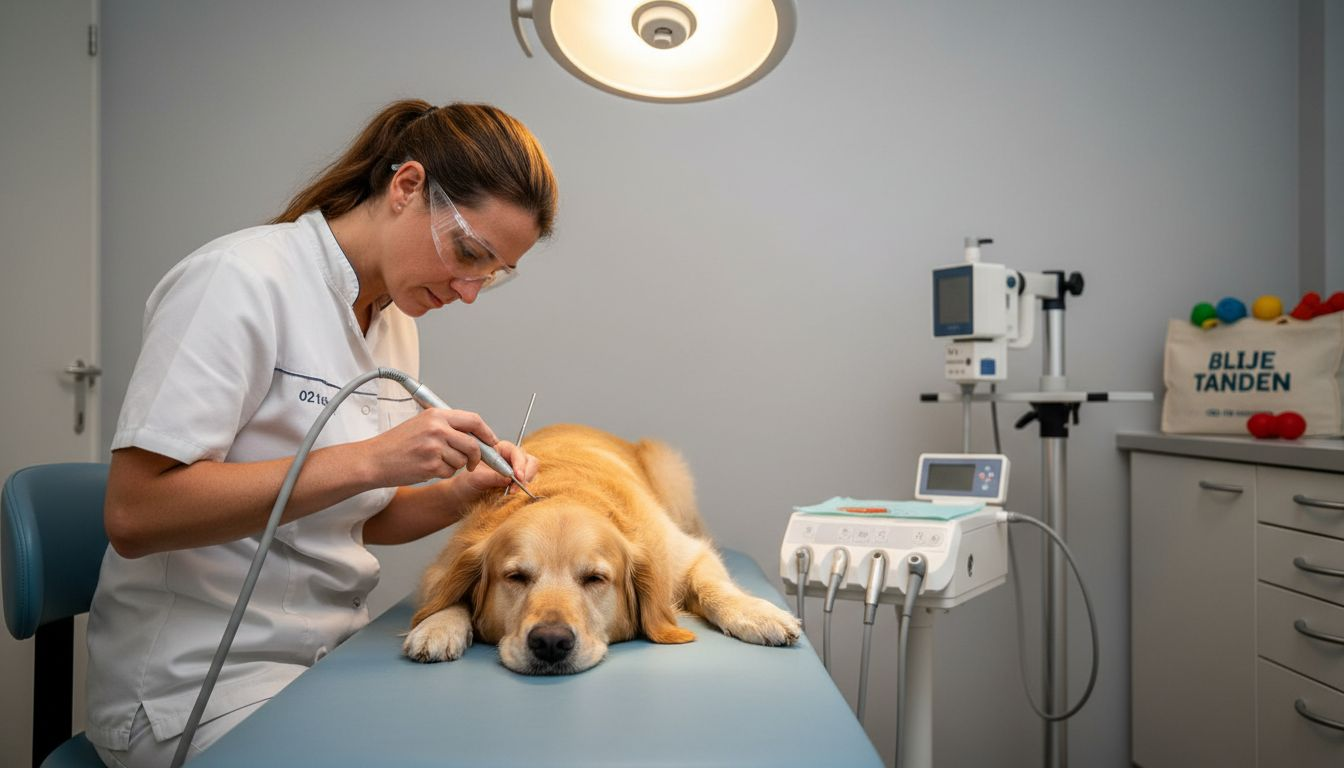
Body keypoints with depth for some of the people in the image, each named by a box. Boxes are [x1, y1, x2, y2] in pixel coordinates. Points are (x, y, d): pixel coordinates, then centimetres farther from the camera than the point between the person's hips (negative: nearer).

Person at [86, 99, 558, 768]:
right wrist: (369, 460, -27)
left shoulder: (397, 319, 7)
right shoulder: (243, 278, -16)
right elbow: (133, 514, -22)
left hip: (334, 654, 7)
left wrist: (460, 494, -7)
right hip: (201, 682, -6)